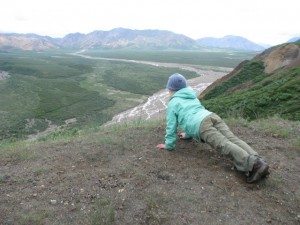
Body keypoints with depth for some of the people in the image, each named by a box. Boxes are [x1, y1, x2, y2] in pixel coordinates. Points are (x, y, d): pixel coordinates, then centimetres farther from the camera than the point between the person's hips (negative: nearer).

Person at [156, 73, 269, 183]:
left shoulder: (172, 103, 18)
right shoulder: (192, 96, 39)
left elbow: (171, 126, 15)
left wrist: (168, 145, 24)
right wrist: (188, 134, 57)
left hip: (202, 125, -7)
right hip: (212, 116, 7)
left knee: (225, 145, -21)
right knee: (233, 140, -10)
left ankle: (253, 164, -38)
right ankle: (257, 161, -29)